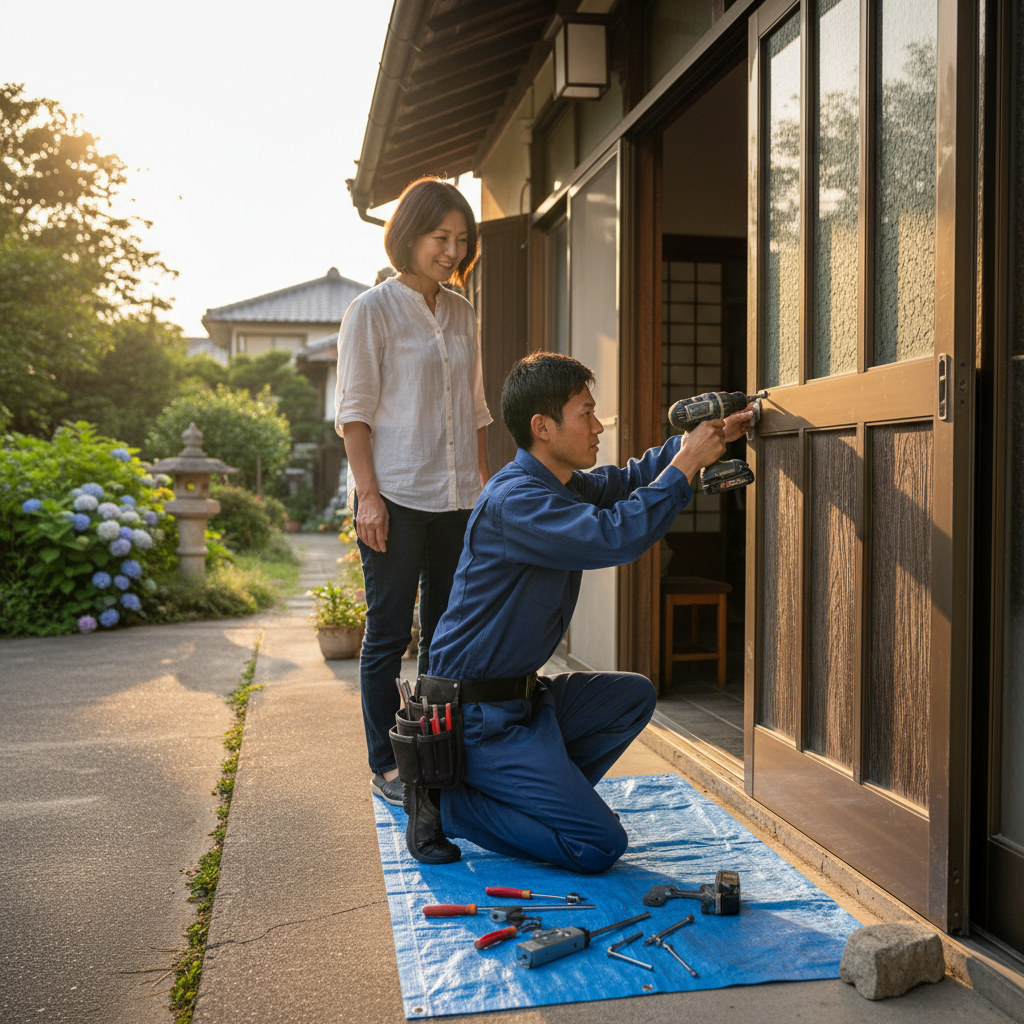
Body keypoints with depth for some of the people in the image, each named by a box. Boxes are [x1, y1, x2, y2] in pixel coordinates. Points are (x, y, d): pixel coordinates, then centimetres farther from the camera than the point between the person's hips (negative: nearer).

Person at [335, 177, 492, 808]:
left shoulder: (462, 313, 14)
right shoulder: (373, 311, -3)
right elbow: (355, 410, -7)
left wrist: (485, 483, 13)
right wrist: (368, 494, -14)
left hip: (456, 498, 6)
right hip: (396, 496, -6)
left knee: (447, 631, 11)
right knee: (390, 633, 1)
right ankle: (387, 766, 12)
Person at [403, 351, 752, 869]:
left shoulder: (560, 485, 9)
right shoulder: (513, 501, -22)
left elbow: (626, 481, 25)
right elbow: (615, 536, -33)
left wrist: (705, 437, 12)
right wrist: (686, 463, -20)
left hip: (521, 694, 10)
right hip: (480, 716, -10)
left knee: (634, 695, 20)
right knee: (599, 845, -10)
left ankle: (545, 796, 14)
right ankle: (446, 803, -2)